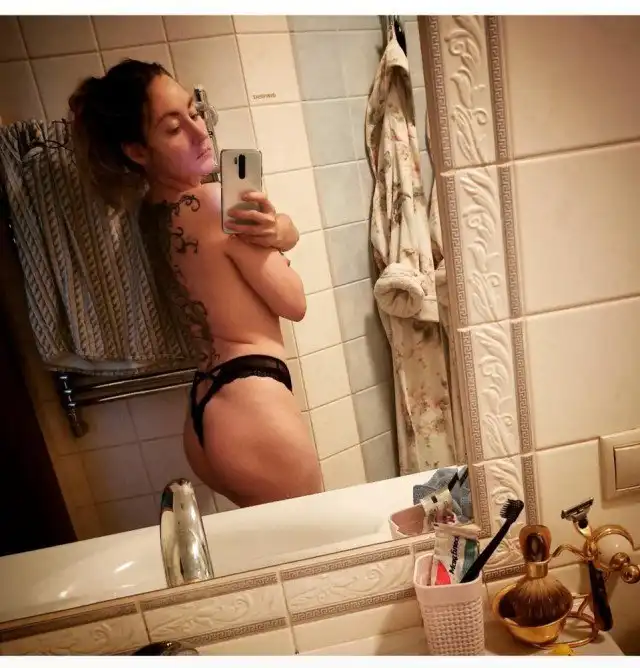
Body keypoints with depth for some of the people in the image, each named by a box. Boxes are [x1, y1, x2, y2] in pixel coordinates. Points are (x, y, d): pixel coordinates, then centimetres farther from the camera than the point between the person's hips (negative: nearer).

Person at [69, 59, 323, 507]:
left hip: (205, 416, 9)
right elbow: (294, 303, -8)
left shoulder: (150, 211, 10)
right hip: (251, 406, -9)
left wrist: (274, 229, -12)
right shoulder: (209, 202, -17)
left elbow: (291, 234, 11)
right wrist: (267, 238, 7)